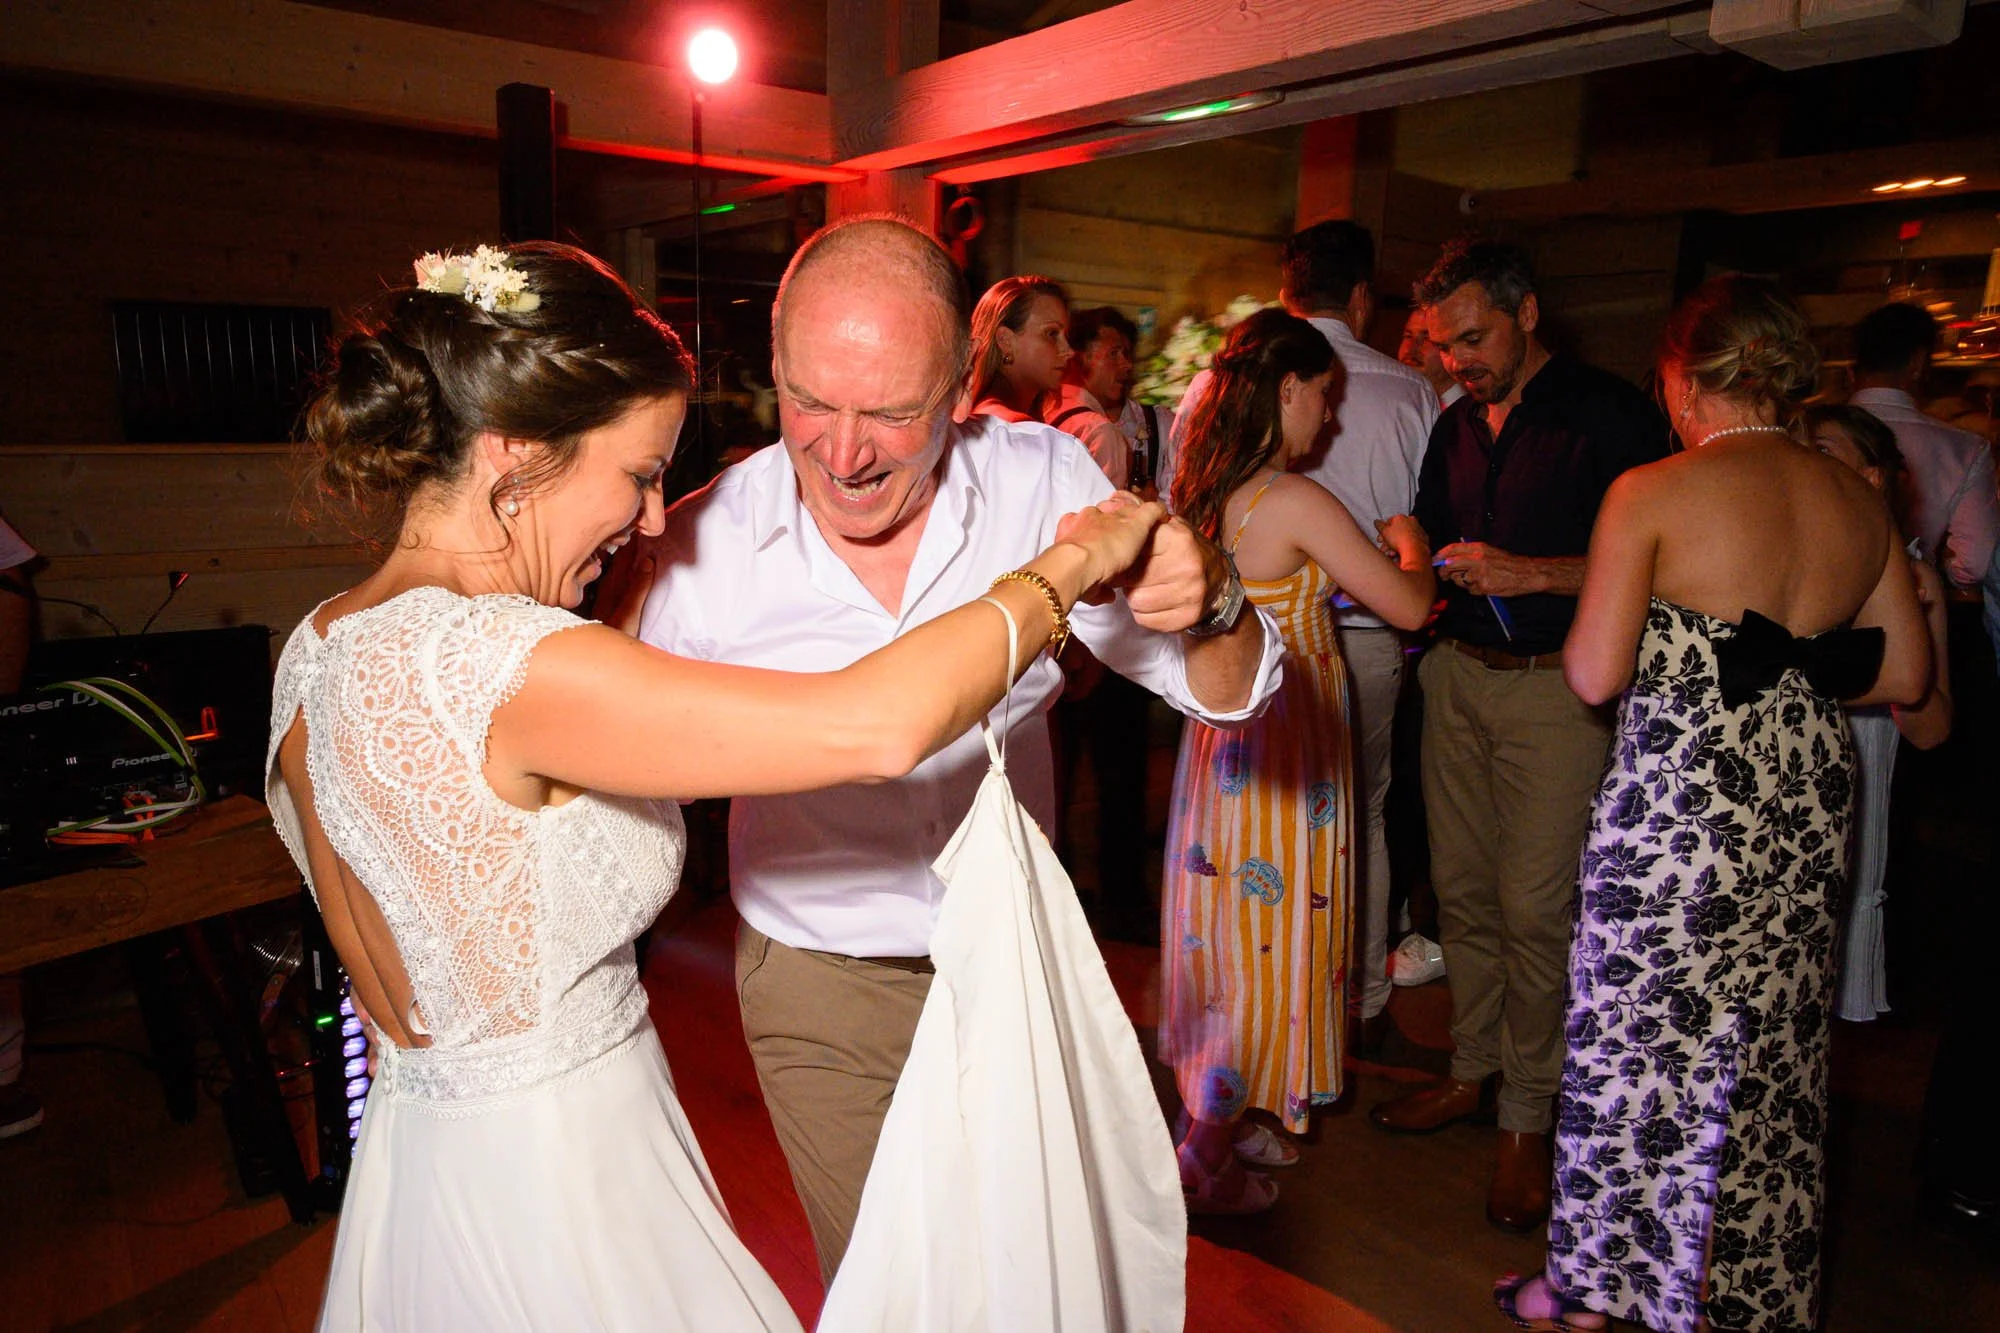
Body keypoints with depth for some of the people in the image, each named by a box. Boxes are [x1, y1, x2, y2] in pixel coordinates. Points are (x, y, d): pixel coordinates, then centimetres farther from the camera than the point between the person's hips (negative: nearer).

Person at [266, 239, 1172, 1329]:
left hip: (414, 1126, 9)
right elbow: (876, 728, -37)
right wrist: (1070, 564, -23)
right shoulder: (494, 659, -30)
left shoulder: (318, 650, -1)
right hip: (556, 1186, -8)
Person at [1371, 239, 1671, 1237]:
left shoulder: (1609, 414, -5)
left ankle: (1527, 1116, 12)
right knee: (1461, 889, 11)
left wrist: (1530, 574, -20)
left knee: (1534, 908, -4)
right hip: (1458, 673, 6)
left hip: (1557, 685, -6)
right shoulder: (1455, 427, 14)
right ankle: (1472, 1070, 27)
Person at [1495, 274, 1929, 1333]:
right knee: (1774, 1060, 18)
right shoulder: (1859, 501, 5)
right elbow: (1906, 672, 10)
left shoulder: (1650, 493, -12)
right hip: (1808, 812, 6)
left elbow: (1594, 676, -15)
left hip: (1675, 811, -6)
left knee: (1636, 1048, 9)